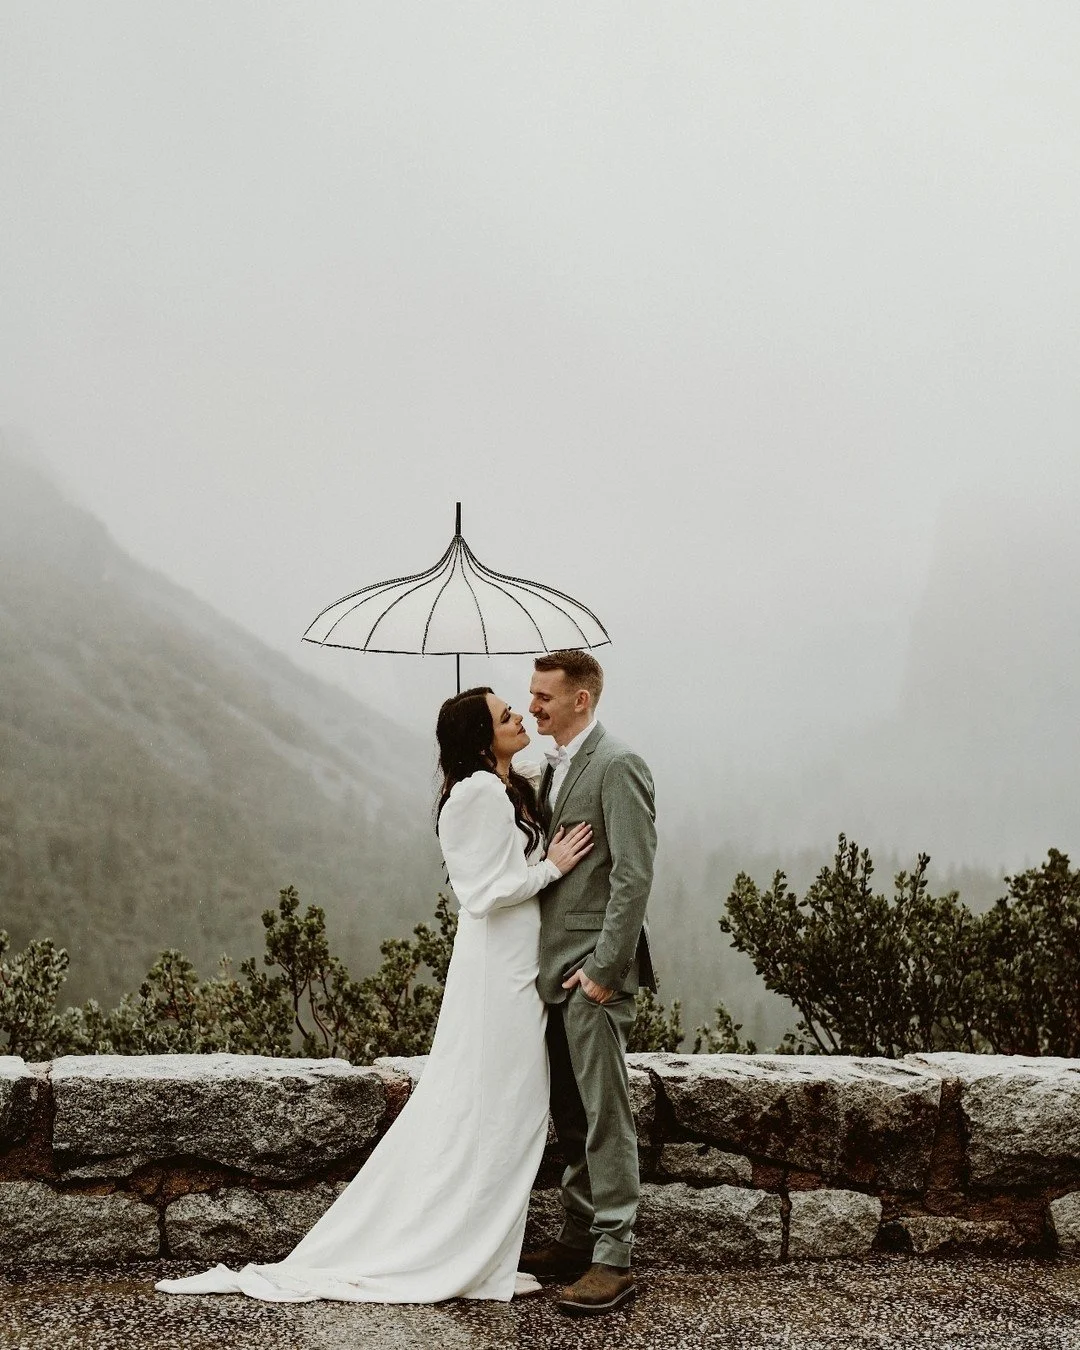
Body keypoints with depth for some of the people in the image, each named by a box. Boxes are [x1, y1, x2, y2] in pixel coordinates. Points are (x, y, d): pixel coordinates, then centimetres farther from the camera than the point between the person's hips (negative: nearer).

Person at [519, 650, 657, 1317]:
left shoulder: (617, 765, -13)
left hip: (594, 969, -9)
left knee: (606, 1117, -5)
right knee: (569, 1115, 14)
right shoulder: (555, 769, 16)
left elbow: (634, 875, -18)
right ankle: (579, 1237, 24)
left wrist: (602, 969, -19)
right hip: (556, 969, 9)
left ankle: (613, 1259, 0)